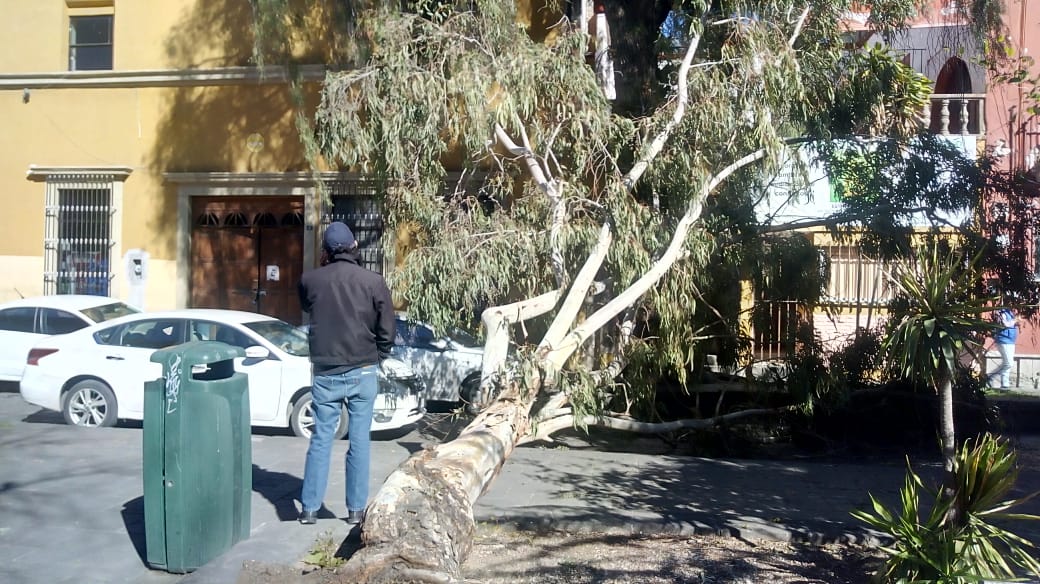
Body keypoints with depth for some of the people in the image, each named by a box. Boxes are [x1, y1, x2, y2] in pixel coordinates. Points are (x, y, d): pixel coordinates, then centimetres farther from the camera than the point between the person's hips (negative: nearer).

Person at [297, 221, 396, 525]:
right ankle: (356, 508, 11)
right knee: (359, 441, 6)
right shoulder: (373, 281, -7)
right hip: (363, 372, -1)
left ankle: (309, 508, 12)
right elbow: (387, 331, -3)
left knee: (321, 440, 9)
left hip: (325, 373, 1)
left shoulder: (310, 280, -3)